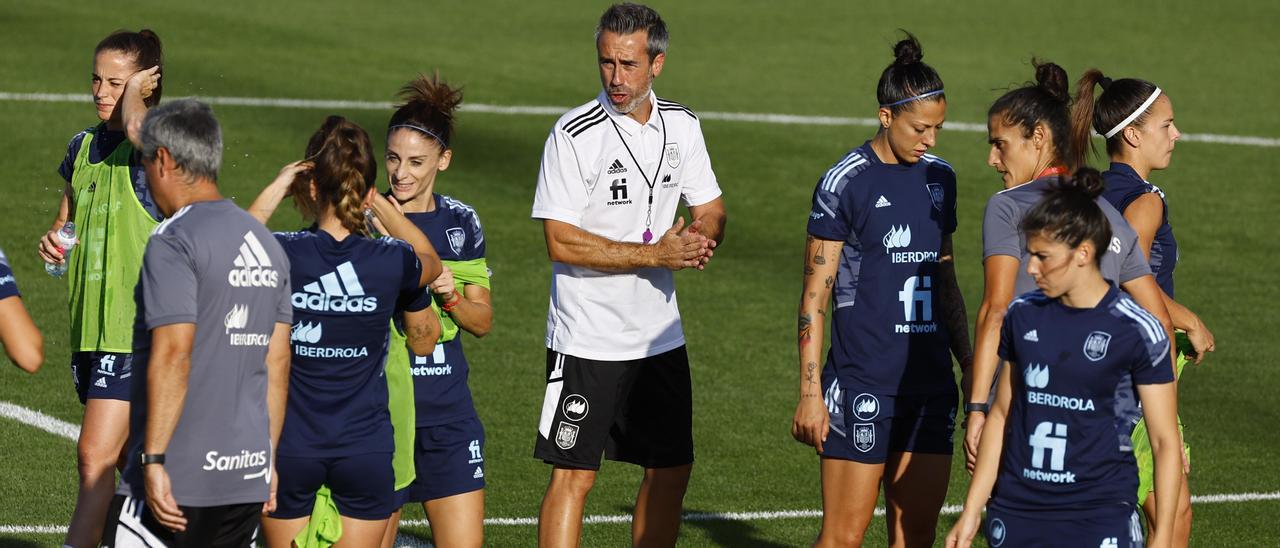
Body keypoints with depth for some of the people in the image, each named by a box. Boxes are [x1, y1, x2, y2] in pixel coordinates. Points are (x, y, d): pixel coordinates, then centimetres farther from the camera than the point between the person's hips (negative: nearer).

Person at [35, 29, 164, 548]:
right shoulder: (82, 147, 13)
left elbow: (139, 132, -35)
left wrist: (138, 88, -14)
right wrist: (54, 239, 4)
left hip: (136, 328, -8)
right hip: (87, 324, 8)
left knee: (95, 455, -14)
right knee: (127, 458, 15)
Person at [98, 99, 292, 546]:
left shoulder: (173, 242, -11)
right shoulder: (266, 244, 14)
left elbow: (172, 355, -19)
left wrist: (154, 461, -18)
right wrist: (269, 457, 21)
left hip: (179, 477, -8)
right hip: (248, 475, 8)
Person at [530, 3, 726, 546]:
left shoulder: (681, 124, 4)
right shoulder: (575, 133, -15)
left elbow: (710, 208, 13)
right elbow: (561, 241, -18)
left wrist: (701, 236, -12)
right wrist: (656, 254, -22)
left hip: (660, 334, 6)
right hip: (587, 339, -6)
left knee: (671, 471, 12)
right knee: (573, 476, -7)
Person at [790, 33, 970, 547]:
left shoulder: (939, 177, 11)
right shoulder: (845, 183, -8)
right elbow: (815, 293, -7)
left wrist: (969, 364, 20)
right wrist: (810, 391, -11)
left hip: (930, 384, 6)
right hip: (862, 384, -6)